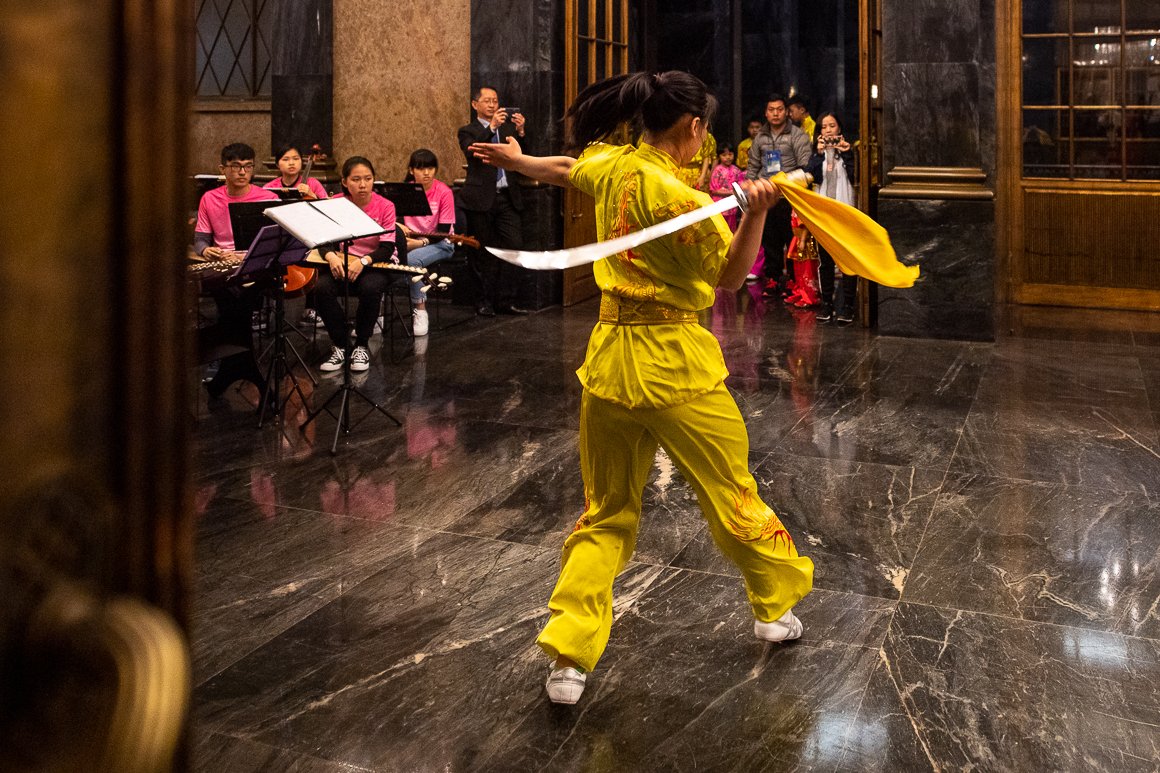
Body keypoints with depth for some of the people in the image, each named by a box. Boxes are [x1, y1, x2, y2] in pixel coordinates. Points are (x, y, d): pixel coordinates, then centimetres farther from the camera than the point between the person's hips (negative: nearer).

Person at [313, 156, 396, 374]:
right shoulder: (335, 204, -2)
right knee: (322, 288, -29)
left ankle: (362, 346, -13)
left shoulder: (385, 206, -9)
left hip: (376, 263, -2)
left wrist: (363, 261, -34)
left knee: (370, 288, -37)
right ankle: (340, 346, -9)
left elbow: (387, 248, -15)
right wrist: (331, 256, -29)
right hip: (342, 262, 2)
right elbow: (324, 239, -5)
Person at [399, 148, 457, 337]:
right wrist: (399, 226, -13)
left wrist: (420, 242, -23)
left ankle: (419, 309, -22)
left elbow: (443, 230, -12)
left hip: (438, 243, -4)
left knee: (412, 259, -35)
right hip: (410, 239, 4)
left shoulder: (444, 192, -11)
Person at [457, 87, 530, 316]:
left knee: (514, 246, -6)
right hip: (482, 199, -3)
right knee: (484, 253, 3)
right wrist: (491, 127, -26)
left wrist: (521, 132, -13)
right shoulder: (468, 131, 5)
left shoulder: (508, 127, 15)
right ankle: (486, 300, 12)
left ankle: (506, 300, 0)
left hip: (508, 197, 3)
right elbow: (471, 151, -16)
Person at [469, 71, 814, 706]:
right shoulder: (676, 195, -17)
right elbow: (730, 277, -6)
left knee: (606, 514, 14)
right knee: (732, 498, 14)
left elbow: (564, 168, 25)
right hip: (675, 364, -6)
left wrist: (515, 159, 45)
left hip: (609, 361, 6)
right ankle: (775, 609, 34)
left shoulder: (611, 167, 3)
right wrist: (756, 211, -21)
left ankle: (567, 658, 9)